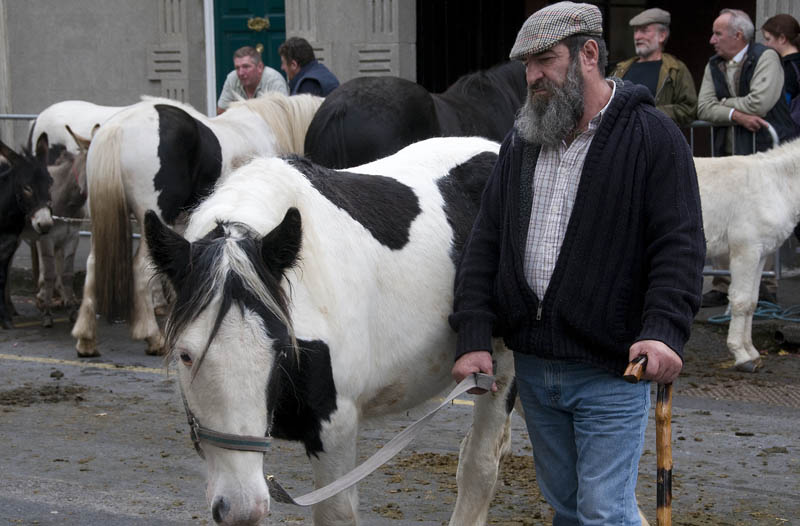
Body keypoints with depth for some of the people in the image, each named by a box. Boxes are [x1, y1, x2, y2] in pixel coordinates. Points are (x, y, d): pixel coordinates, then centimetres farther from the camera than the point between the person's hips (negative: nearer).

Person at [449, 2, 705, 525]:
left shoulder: (653, 137, -6)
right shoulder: (521, 143, 11)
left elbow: (680, 246, -12)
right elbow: (485, 246, 10)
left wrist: (664, 331, -27)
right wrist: (474, 338, -1)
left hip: (612, 370, -6)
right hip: (534, 367, 6)